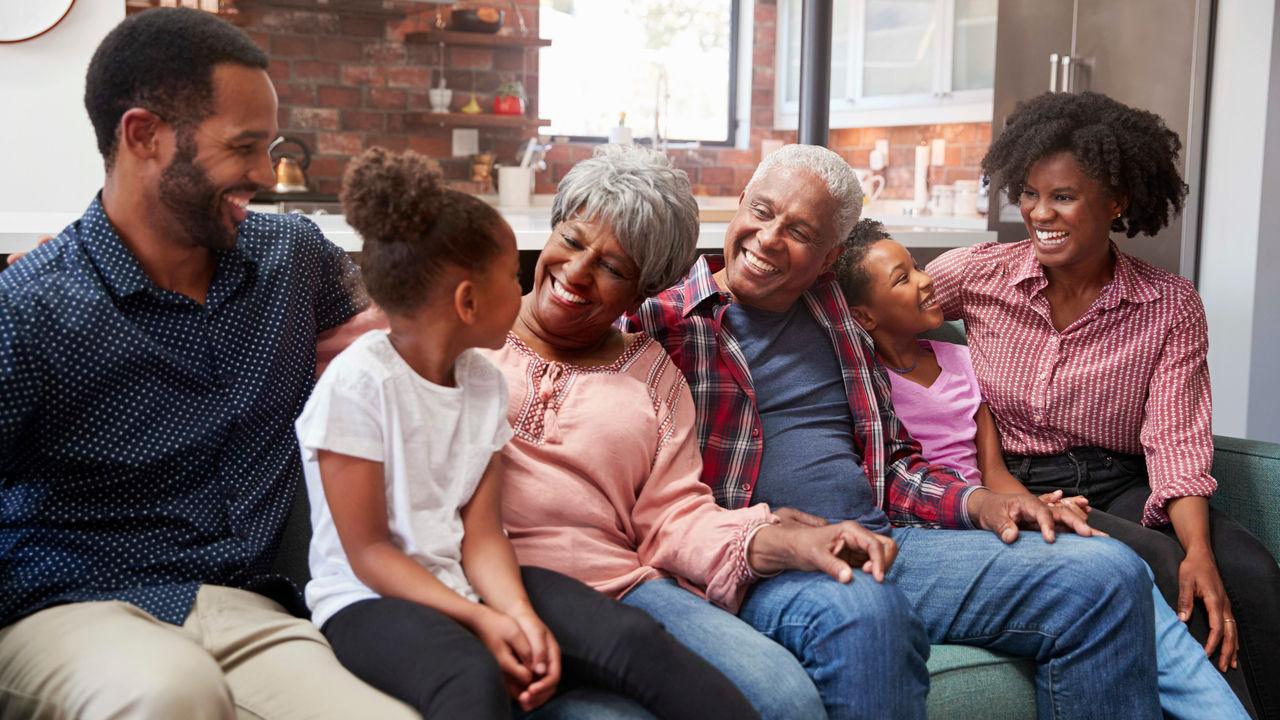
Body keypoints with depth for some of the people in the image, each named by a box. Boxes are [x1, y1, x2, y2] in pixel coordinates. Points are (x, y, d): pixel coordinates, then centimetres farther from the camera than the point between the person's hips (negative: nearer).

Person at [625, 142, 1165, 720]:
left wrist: (978, 502, 5)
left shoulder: (838, 325, 22)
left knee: (1108, 573, -9)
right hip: (750, 561, -6)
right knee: (863, 609, -43)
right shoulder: (656, 315, 3)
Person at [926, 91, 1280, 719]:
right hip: (1016, 485, -2)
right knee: (1152, 564, -30)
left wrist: (1199, 550, -22)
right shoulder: (976, 276, -1)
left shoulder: (1171, 306, 1)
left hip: (1121, 486, 2)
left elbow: (1176, 442, -5)